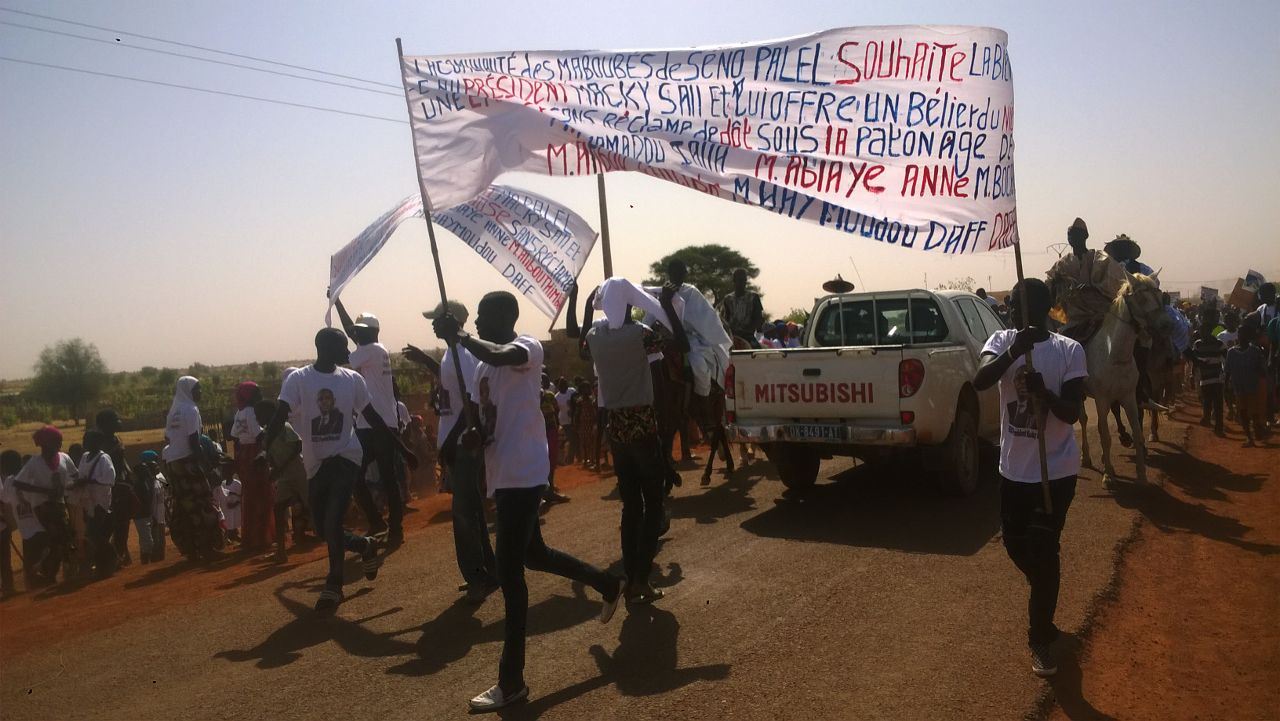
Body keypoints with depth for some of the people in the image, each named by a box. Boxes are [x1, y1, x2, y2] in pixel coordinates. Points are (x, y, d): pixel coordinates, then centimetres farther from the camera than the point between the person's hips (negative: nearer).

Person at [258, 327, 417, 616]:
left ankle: (333, 586, 4)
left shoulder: (352, 379, 1)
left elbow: (373, 418, 8)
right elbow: (280, 415, -16)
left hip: (345, 457, -1)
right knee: (324, 529, 9)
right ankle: (366, 546, 38)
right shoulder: (298, 379, -5)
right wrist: (264, 448, -34)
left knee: (332, 523, -14)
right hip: (315, 464, 1)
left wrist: (403, 449, 8)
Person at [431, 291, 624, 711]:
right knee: (531, 555, 22)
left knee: (509, 572, -8)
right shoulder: (483, 367, 16)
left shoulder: (527, 348, -11)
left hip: (523, 475, -10)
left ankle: (511, 682, 1)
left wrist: (458, 336, -22)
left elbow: (498, 355, -35)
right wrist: (476, 435, -1)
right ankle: (606, 584, 44)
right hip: (504, 475, 10)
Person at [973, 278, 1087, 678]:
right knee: (1015, 543, 17)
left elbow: (1072, 413, -12)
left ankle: (1041, 640, 11)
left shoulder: (1070, 350, -9)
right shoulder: (1001, 341, -4)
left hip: (1057, 469, -4)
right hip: (1013, 467, 4)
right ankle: (1044, 602, 47)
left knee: (1043, 550, -5)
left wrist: (1044, 392, -32)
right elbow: (980, 381, -24)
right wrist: (1014, 351, -41)